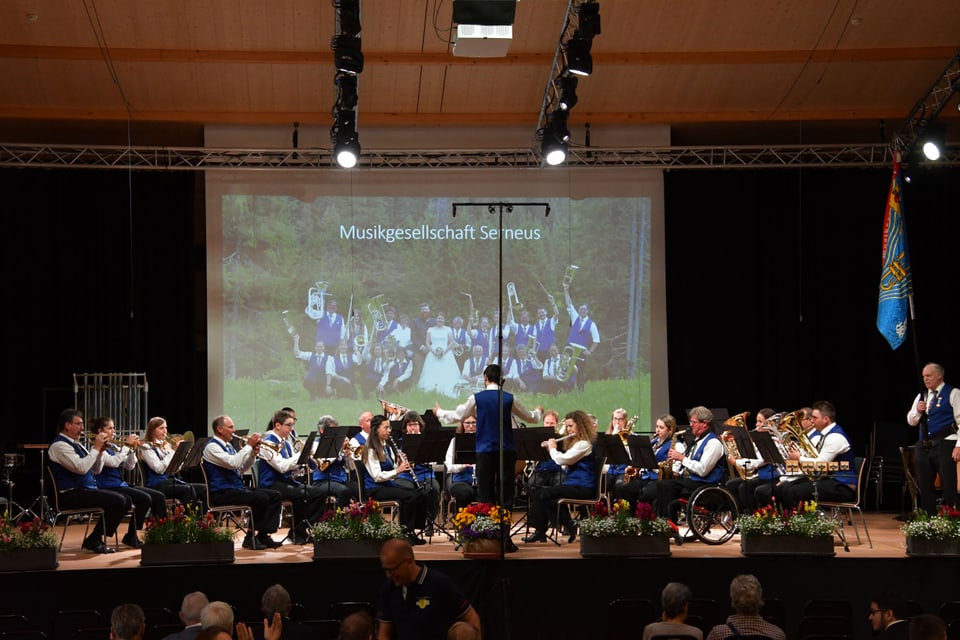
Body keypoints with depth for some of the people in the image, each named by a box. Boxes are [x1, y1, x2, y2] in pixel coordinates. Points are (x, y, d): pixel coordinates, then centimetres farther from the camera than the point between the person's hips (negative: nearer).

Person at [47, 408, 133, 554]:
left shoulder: (77, 445, 19)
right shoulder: (59, 446, -11)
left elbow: (96, 470, 19)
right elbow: (81, 468, -23)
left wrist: (100, 451, 3)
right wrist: (96, 448, -15)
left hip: (86, 490, 10)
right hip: (70, 495, -10)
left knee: (126, 501, 0)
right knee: (117, 501, -22)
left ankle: (97, 538, 2)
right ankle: (93, 540, -12)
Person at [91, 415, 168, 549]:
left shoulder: (113, 447, 18)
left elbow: (129, 466, 15)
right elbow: (113, 462, -24)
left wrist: (132, 450, 0)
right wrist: (126, 446, -17)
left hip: (121, 485, 9)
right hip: (108, 487, -9)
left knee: (159, 497, -5)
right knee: (145, 499, -27)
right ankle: (131, 537, -17)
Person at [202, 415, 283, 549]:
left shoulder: (228, 446, 20)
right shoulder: (212, 447, -10)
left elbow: (242, 469, 19)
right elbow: (233, 463, -25)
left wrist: (253, 454, 3)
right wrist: (248, 446, -17)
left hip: (238, 488, 10)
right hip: (222, 493, -10)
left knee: (275, 496, -2)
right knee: (261, 498, -27)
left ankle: (263, 535, -6)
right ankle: (250, 537, -16)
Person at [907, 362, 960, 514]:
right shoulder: (921, 396, 18)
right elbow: (911, 421, 21)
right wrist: (918, 411, -1)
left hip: (945, 445, -7)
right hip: (924, 445, 7)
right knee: (925, 486, 9)